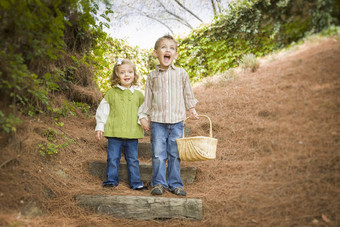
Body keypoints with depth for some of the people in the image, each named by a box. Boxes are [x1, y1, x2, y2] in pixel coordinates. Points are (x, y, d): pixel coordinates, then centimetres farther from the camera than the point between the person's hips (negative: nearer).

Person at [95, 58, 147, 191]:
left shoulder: (138, 95, 8)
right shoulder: (111, 93, 3)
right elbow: (102, 111, 5)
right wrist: (99, 128, 2)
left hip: (132, 134, 1)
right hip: (114, 132, -1)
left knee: (133, 160, 8)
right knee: (113, 158, 4)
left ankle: (135, 182, 17)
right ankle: (111, 180, 18)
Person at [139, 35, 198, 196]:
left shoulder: (181, 73, 4)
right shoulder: (152, 76, 4)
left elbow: (188, 94, 16)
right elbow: (148, 98, 11)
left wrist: (191, 109, 19)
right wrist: (144, 117, 10)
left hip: (177, 122, 0)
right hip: (157, 121, 0)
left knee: (175, 155, 6)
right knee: (158, 154, -2)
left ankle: (175, 184, 16)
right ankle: (159, 183, 10)